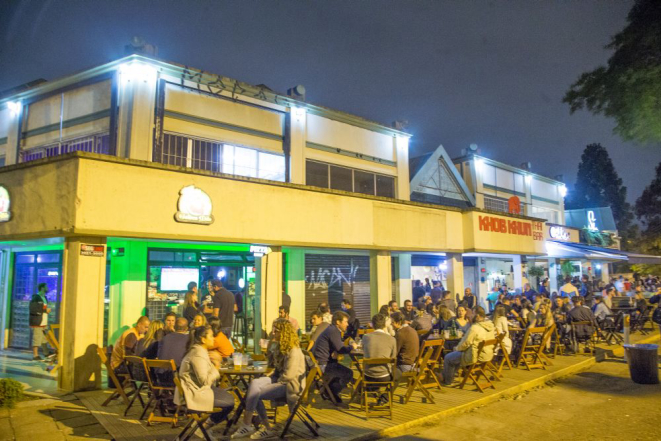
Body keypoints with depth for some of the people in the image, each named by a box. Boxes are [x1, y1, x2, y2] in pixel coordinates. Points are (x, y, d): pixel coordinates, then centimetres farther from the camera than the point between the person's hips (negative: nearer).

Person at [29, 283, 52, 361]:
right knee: (37, 338, -5)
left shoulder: (44, 297, 16)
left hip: (43, 323, 9)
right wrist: (45, 310, -20)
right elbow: (33, 309, -22)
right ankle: (35, 355, 1)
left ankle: (46, 352, 27)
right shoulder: (36, 298, -13)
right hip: (37, 322, -9)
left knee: (44, 337, 17)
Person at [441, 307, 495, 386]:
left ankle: (447, 381, 24)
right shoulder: (491, 326, 2)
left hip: (476, 357, -9)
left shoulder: (475, 328, -25)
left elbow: (465, 343, -19)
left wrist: (457, 349, 2)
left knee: (448, 358, 9)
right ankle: (450, 376, 36)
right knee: (456, 354, 28)